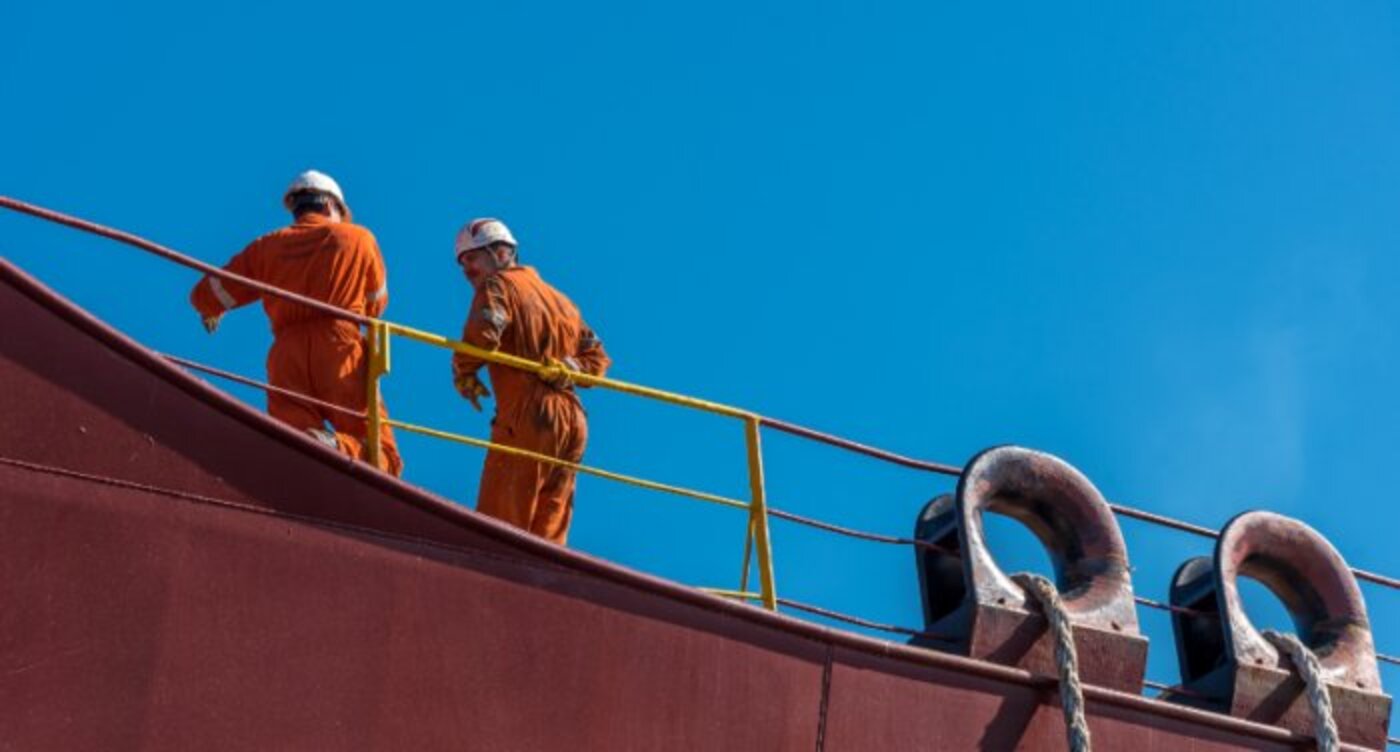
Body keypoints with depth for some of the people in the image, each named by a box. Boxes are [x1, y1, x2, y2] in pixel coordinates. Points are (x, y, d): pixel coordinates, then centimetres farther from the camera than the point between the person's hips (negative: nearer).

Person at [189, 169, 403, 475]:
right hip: (339, 352, -2)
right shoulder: (359, 238, 16)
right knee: (381, 457, -2)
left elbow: (205, 297, 23)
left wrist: (211, 313, 47)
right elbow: (376, 304, 28)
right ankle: (335, 448, -37)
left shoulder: (266, 247, 19)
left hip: (287, 359, 2)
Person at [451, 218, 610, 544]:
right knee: (549, 533, 8)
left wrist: (464, 373, -2)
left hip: (526, 420, -8)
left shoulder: (499, 285, 1)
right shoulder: (559, 299, 25)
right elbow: (596, 356, 22)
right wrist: (571, 369, 3)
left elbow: (483, 332, -19)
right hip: (572, 421, 8)